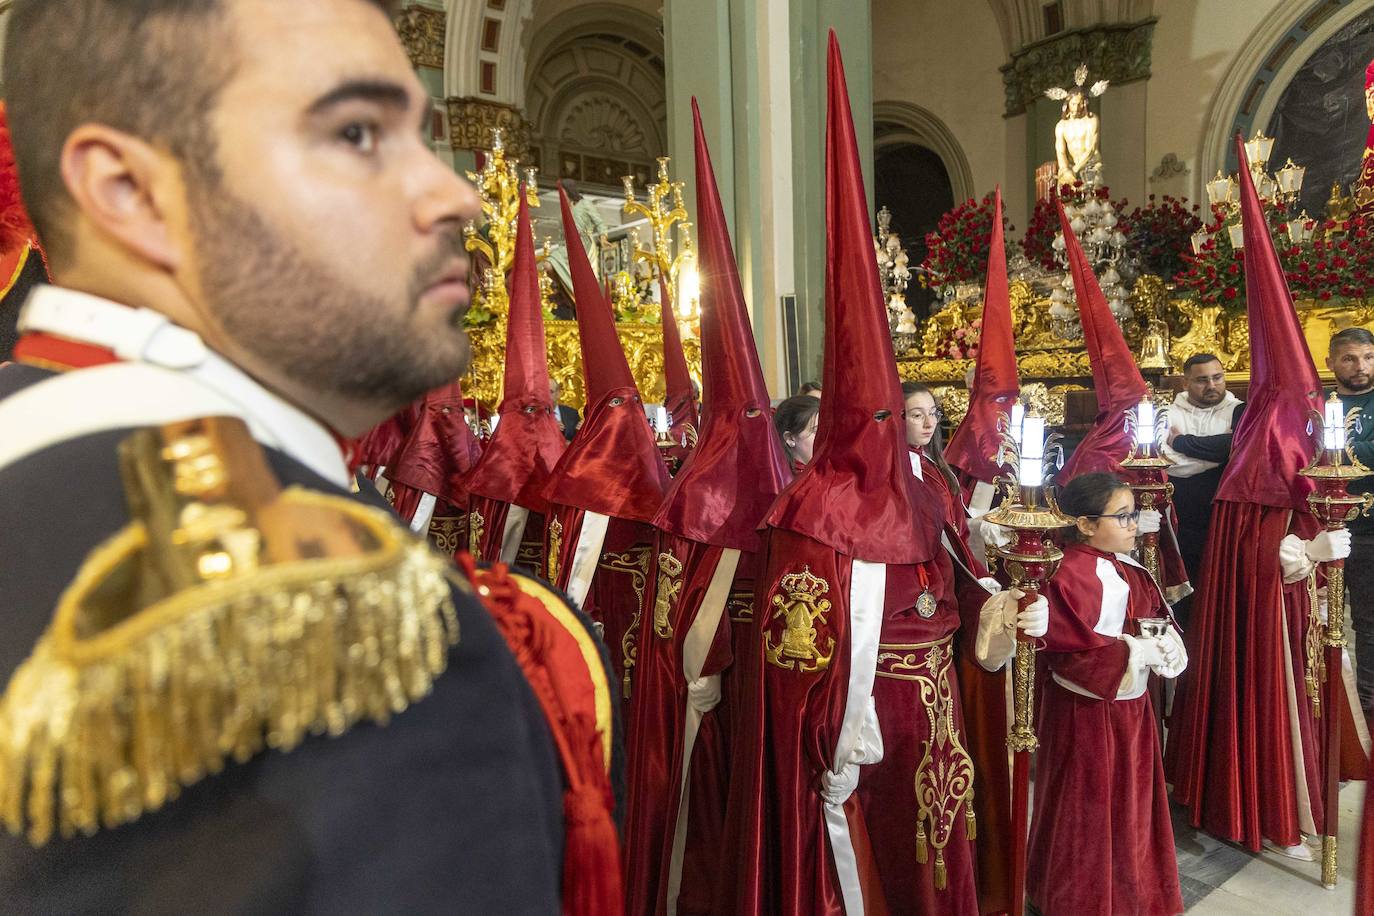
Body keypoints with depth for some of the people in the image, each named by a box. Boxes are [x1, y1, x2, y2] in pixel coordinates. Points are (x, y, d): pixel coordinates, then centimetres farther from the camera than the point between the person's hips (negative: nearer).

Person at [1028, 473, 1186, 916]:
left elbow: (1157, 614, 12)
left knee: (1132, 805, 23)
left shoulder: (1127, 568, 6)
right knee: (1089, 815, 8)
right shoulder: (1070, 575, -23)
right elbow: (1073, 652, -27)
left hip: (1130, 706, 9)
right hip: (1087, 713, -9)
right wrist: (1135, 651, -21)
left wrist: (1164, 642, -10)